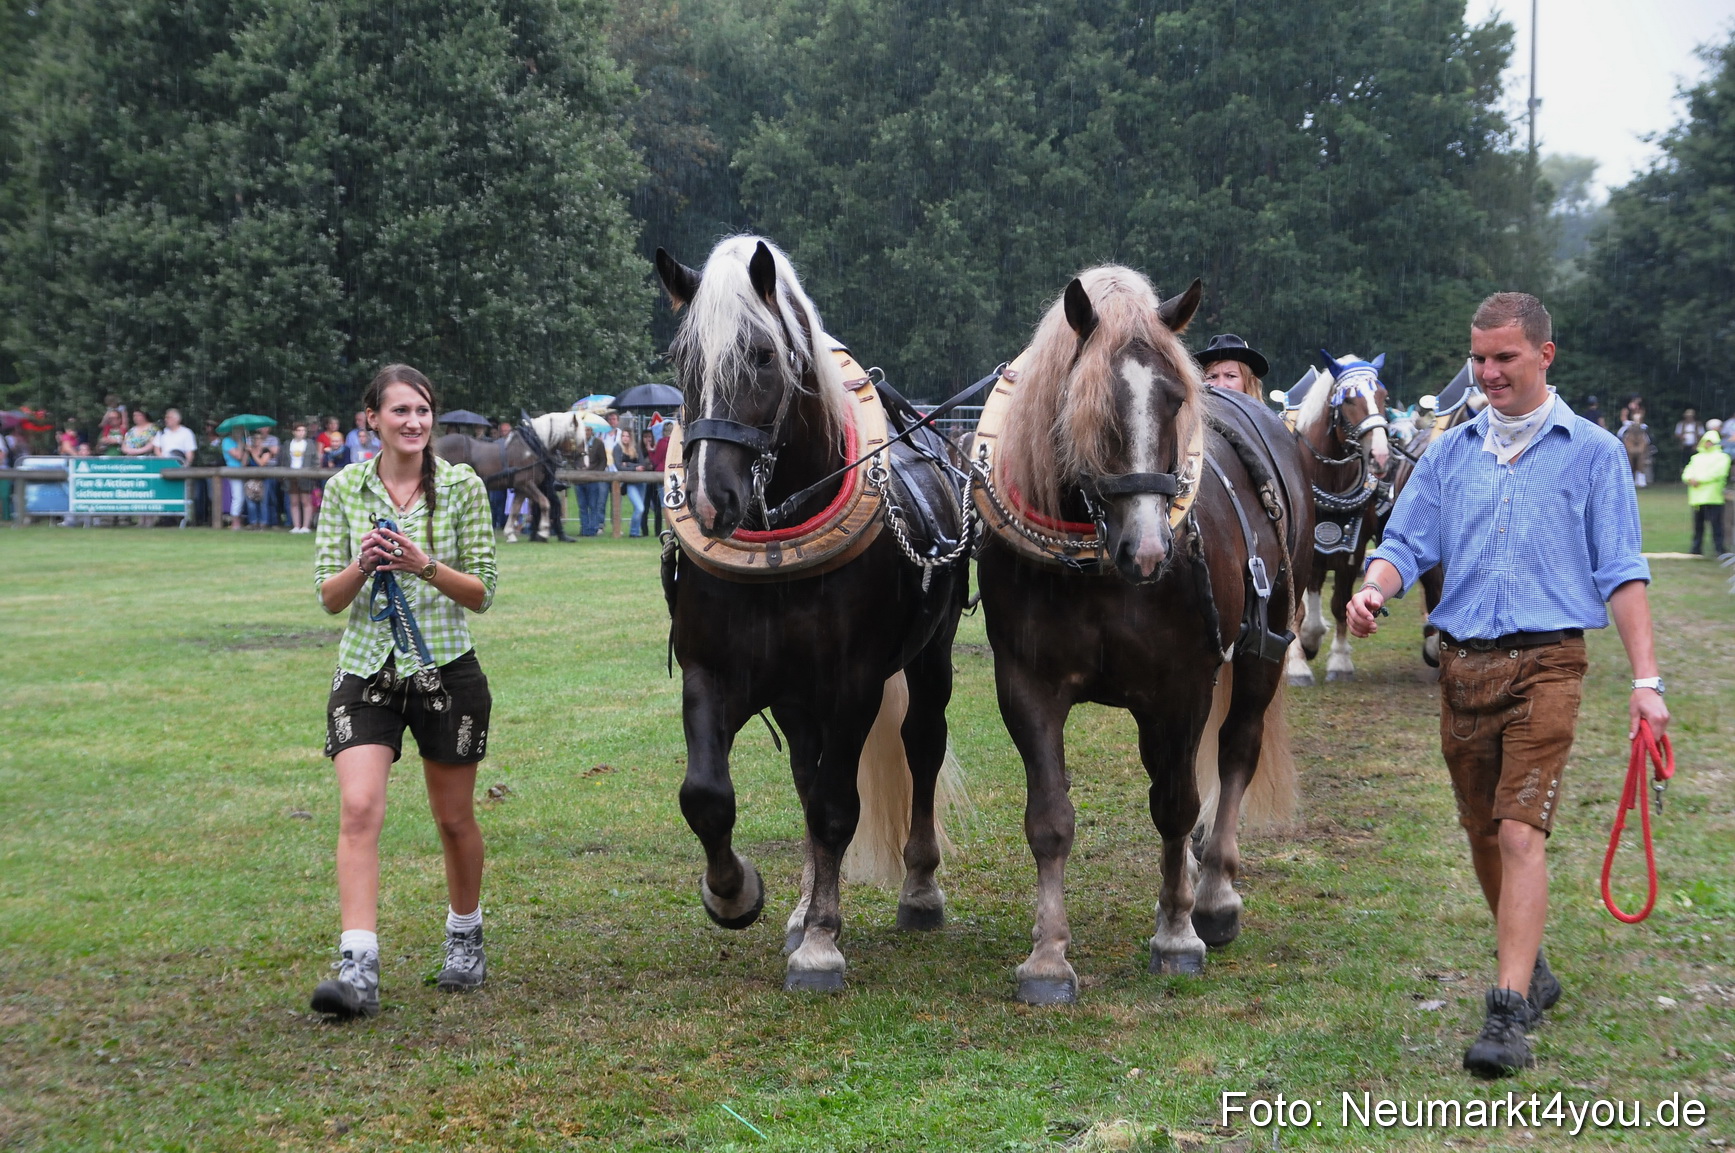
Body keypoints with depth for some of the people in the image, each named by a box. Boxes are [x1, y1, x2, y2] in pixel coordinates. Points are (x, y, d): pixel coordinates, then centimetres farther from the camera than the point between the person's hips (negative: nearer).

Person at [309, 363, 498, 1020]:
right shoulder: (346, 487, 2)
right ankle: (358, 969, -21)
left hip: (445, 669, 0)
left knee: (454, 819, 11)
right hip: (366, 670, 1)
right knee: (358, 810, -16)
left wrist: (427, 566, -20)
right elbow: (328, 596, 2)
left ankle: (465, 941, 34)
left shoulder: (462, 486, -3)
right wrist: (361, 566, -18)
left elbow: (482, 593, -2)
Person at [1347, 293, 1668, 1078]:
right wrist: (1372, 590, -14)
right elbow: (1407, 544, 9)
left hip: (1545, 665, -4)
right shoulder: (1451, 452, 12)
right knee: (1482, 835, 12)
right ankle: (1530, 969, 32)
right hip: (1462, 663, 4)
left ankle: (1510, 1013, -17)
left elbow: (1622, 573, 1)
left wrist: (1646, 679, -6)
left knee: (1520, 834, -15)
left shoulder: (1591, 453, 3)